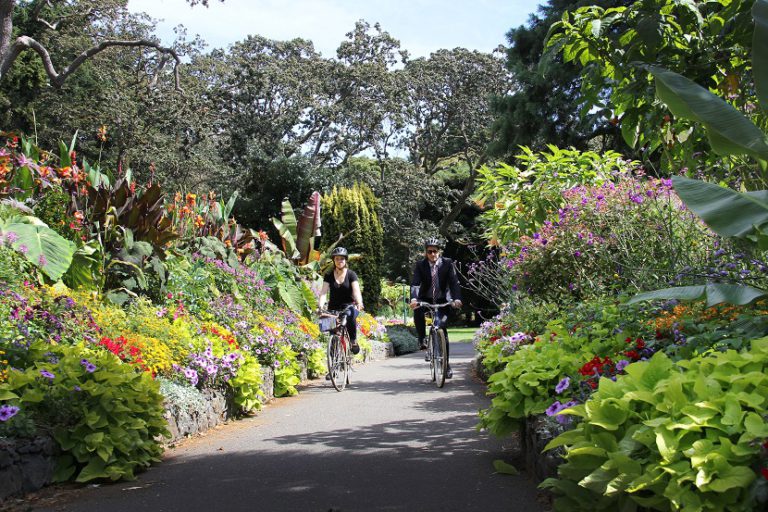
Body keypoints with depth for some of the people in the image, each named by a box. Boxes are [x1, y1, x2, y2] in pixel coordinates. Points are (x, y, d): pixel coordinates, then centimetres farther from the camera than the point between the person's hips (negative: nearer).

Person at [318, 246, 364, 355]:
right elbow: (324, 292, -10)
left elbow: (356, 290, -17)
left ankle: (353, 340, -17)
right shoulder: (329, 275, -1)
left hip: (349, 306, -2)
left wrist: (359, 303, -36)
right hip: (334, 307, 2)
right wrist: (320, 306, -28)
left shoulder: (351, 274, -5)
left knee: (350, 315, -35)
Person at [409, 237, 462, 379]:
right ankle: (422, 339, -16)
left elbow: (454, 282, -16)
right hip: (425, 299, 0)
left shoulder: (447, 263, -7)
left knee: (442, 329, -9)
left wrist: (457, 298, -34)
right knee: (417, 310, -34)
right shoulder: (420, 265, -7)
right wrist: (413, 299, -39)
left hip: (442, 301, 0)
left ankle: (446, 364, 1)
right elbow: (415, 283, -20)